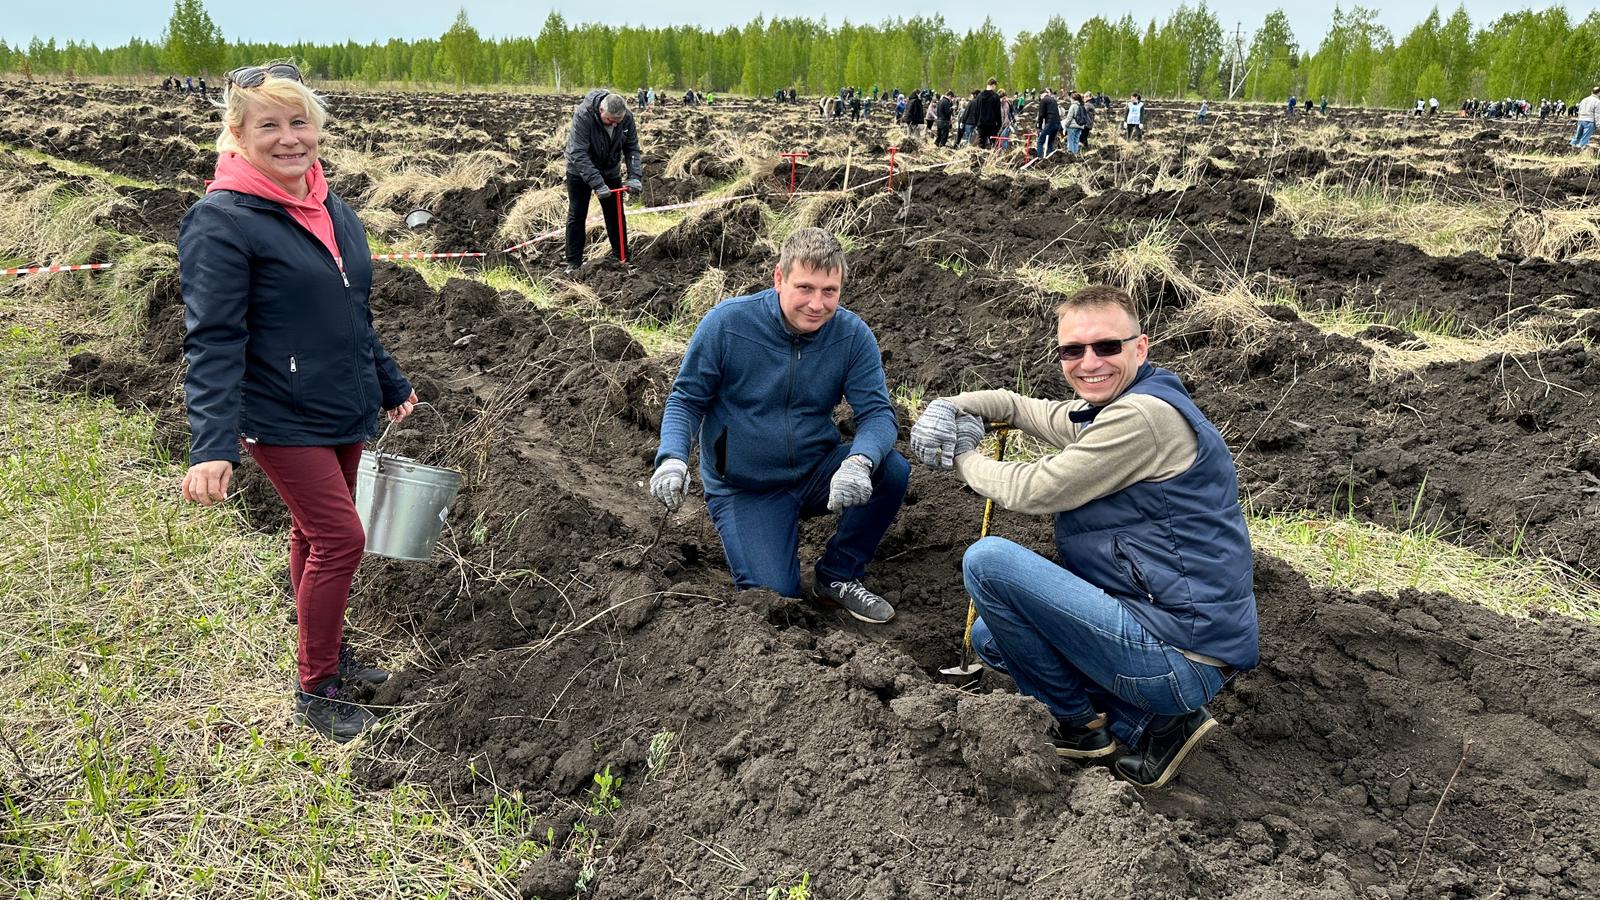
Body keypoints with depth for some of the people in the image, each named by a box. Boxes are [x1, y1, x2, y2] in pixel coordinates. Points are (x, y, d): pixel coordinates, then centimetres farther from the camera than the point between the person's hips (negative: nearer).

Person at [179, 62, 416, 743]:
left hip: (346, 410, 7)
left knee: (317, 535, 19)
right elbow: (213, 342, -22)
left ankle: (329, 652, 35)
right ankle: (315, 692, 10)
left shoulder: (333, 209, 7)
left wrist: (392, 387, 22)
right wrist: (212, 446, -29)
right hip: (284, 420, -7)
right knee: (340, 539, -6)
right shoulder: (222, 220, -17)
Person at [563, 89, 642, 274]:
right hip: (580, 172, -4)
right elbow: (578, 154, -35)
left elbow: (632, 148, -9)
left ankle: (621, 257, 19)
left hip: (609, 170, 4)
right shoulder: (583, 115, -33)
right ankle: (573, 262, 7)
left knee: (615, 214, 8)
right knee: (577, 215, 0)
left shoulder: (627, 117, -19)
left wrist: (634, 176, -25)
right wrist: (597, 184, -41)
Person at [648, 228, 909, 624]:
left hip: (815, 472, 3)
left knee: (892, 470, -24)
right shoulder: (726, 323, -17)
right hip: (744, 488, -3)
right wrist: (672, 458, -28)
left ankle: (838, 577, -1)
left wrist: (860, 461, -38)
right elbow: (685, 400, -7)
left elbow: (877, 413, -15)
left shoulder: (852, 335, -11)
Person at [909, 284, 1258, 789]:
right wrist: (952, 407, 7)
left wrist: (963, 459, 3)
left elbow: (1035, 492, -15)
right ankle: (1146, 722, 10)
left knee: (987, 560, -16)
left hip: (1181, 660, -11)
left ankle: (1081, 722, 2)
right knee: (991, 636, 24)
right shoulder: (1115, 408, 13)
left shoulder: (1144, 415, -18)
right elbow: (1028, 409, 26)